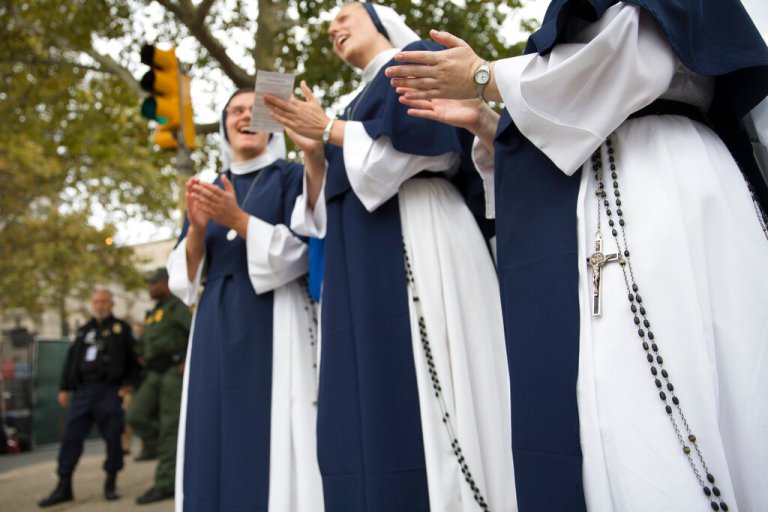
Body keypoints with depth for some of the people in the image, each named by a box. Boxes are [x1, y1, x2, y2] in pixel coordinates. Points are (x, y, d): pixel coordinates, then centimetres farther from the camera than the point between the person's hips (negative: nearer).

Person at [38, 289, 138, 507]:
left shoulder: (121, 329, 7)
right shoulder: (83, 332, 20)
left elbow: (132, 359, 1)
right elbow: (71, 360, 19)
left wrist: (128, 385, -8)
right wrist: (64, 388, 12)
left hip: (109, 391, -4)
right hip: (83, 391, 4)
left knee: (113, 437, -2)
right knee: (71, 437, 1)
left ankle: (111, 484, 12)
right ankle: (64, 487, 8)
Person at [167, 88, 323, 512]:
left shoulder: (290, 177, 6)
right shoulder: (206, 192, 18)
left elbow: (299, 250, -6)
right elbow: (184, 273, 11)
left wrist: (237, 218, -16)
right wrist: (197, 227, -9)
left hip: (273, 321, -4)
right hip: (217, 328, 5)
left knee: (273, 439, -7)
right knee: (218, 438, 3)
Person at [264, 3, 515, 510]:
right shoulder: (359, 104, 29)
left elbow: (422, 137, -10)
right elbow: (328, 209, 21)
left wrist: (331, 130, -1)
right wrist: (313, 151, 3)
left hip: (419, 238, -7)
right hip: (359, 268, 7)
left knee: (419, 406, -12)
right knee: (367, 420, 0)